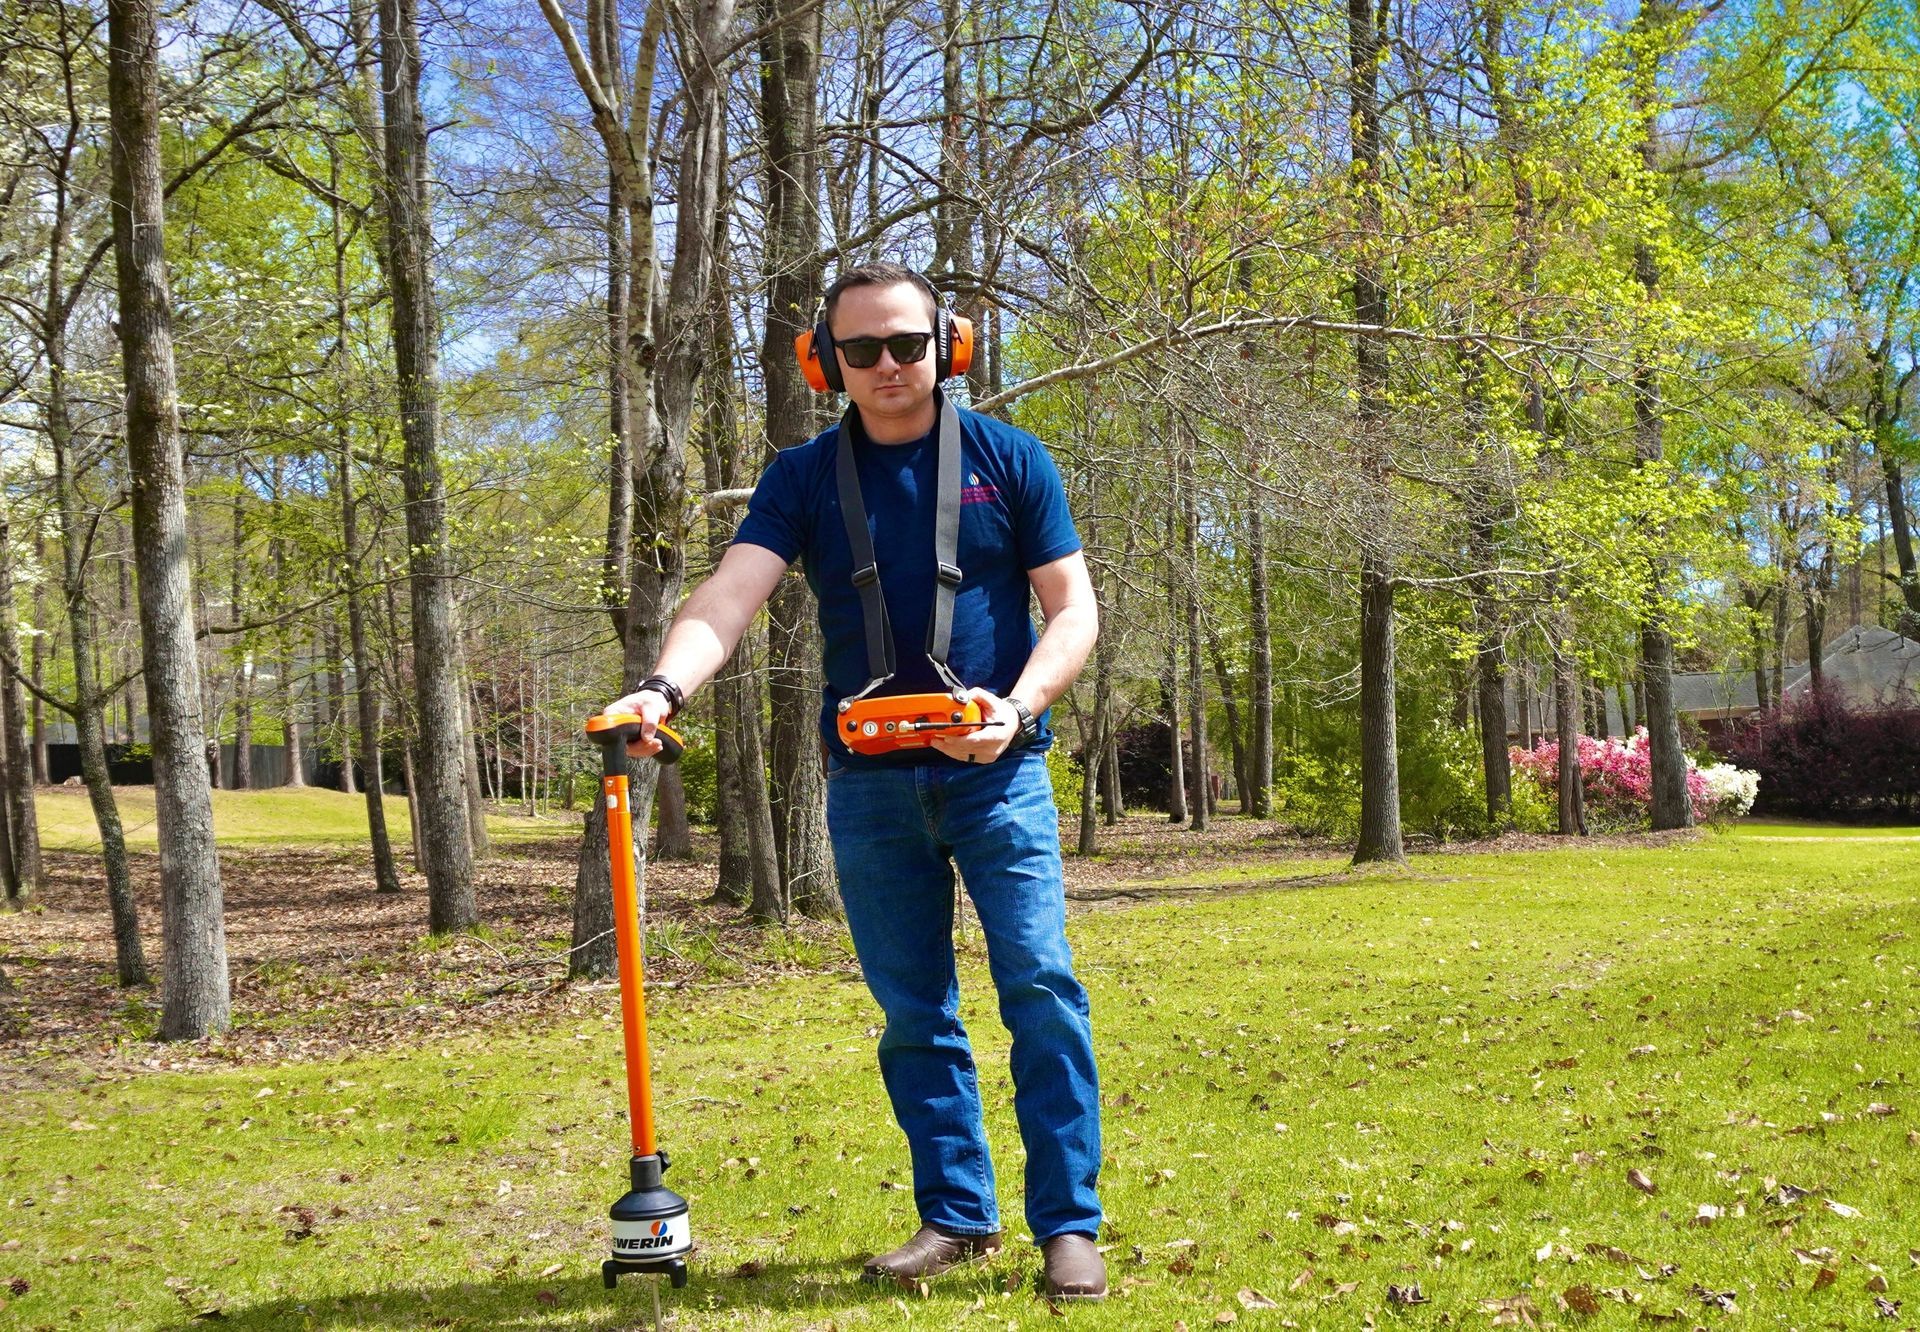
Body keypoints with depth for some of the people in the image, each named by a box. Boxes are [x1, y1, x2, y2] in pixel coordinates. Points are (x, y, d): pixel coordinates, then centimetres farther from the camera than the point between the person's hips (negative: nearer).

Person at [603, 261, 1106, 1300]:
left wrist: (1016, 708, -18)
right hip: (869, 784, 2)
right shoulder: (804, 476, 4)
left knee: (1040, 988, -9)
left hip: (996, 774, -2)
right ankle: (956, 1217, 19)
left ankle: (1068, 1224, -1)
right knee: (912, 1014, 8)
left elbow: (1074, 608, 0)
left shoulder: (1007, 460, 1)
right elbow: (730, 595, -11)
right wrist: (666, 685, -31)